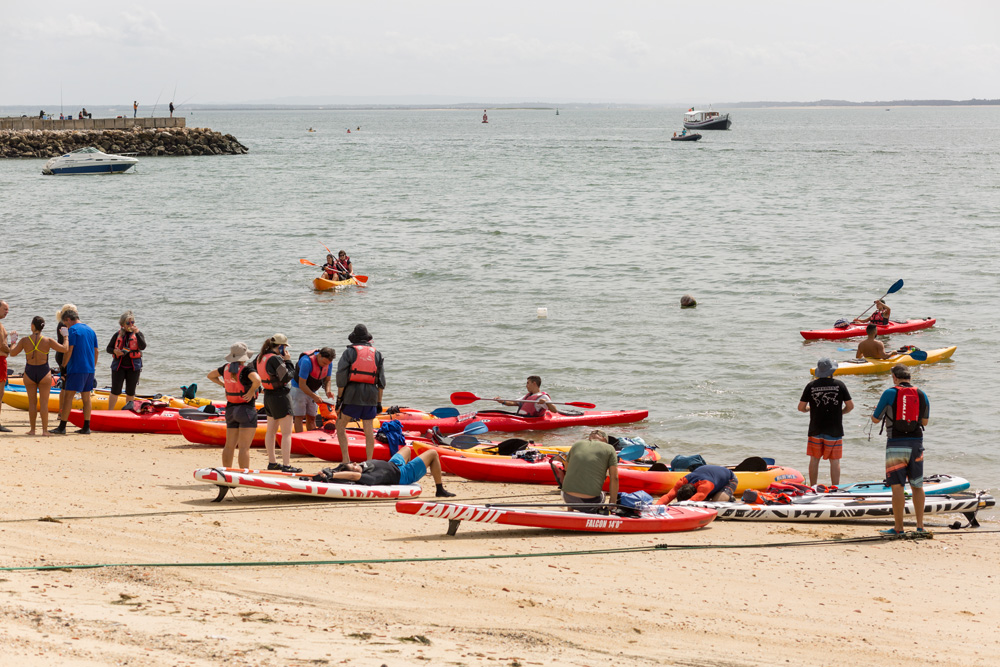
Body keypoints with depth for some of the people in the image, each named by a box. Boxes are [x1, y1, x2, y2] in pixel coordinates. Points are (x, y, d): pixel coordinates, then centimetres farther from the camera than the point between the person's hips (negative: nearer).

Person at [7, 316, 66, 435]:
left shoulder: (24, 341, -9)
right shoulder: (47, 341, -11)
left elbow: (12, 353, 4)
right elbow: (64, 349, -4)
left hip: (29, 373, 1)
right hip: (44, 373, -1)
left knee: (32, 402, 11)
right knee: (44, 402, 4)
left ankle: (32, 429, 13)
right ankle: (45, 429, 1)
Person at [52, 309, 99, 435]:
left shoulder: (73, 330, -8)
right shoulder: (90, 330, 14)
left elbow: (69, 350, -14)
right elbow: (96, 351, 16)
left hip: (76, 369, -7)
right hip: (89, 369, 7)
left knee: (68, 396, -5)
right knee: (86, 398, 11)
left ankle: (62, 427, -7)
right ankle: (86, 427, 11)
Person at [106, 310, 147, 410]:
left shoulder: (138, 334, 2)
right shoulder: (118, 335, 5)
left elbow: (143, 347, -14)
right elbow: (108, 348, 10)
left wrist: (137, 333, -21)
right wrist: (114, 351, -12)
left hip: (133, 367, 0)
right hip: (119, 366, 0)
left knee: (130, 392, 7)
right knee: (115, 391, -4)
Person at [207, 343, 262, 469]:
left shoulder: (226, 368, 5)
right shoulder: (245, 370, -16)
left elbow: (210, 376, 21)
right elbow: (257, 380, -35)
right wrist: (251, 392, -18)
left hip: (231, 410, 7)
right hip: (246, 410, -7)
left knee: (229, 445, 13)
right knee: (244, 447, -7)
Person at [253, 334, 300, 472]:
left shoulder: (261, 357, 5)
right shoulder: (275, 359, -21)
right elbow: (287, 377, -20)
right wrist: (288, 361, -10)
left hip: (268, 396, 9)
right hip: (280, 396, -9)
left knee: (271, 431, 17)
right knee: (287, 433, -5)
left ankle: (272, 462, 25)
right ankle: (286, 465, -8)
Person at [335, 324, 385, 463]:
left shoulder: (349, 352, 2)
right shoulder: (377, 354, 12)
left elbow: (341, 377, -4)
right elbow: (381, 381, 10)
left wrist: (339, 398, 1)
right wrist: (379, 402, 14)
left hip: (352, 394, -3)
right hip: (371, 396, 3)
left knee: (340, 426, 8)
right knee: (369, 431, 6)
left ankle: (345, 458, -1)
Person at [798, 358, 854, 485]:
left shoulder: (811, 386, -5)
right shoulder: (839, 385, -6)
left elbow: (801, 407, -2)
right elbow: (850, 406, -2)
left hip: (815, 430, 1)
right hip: (834, 430, -1)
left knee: (814, 460, 14)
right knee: (835, 461, 5)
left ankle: (812, 488, 20)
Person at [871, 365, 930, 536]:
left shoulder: (890, 393, -6)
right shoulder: (921, 394, 6)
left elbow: (875, 419, 1)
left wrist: (875, 411, 23)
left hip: (896, 444, -4)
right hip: (916, 443, 4)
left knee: (897, 486, -2)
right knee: (917, 486, 13)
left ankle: (898, 528, -2)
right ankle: (920, 526, 13)